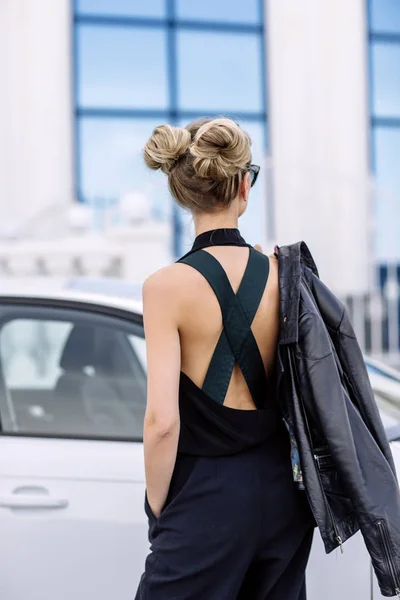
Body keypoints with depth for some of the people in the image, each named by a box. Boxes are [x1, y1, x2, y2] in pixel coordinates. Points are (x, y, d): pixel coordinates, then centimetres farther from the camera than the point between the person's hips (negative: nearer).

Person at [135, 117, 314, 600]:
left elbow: (162, 420, -17)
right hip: (282, 488, 5)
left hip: (209, 498, -5)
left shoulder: (168, 286, -14)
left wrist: (157, 507, -4)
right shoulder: (279, 274, -2)